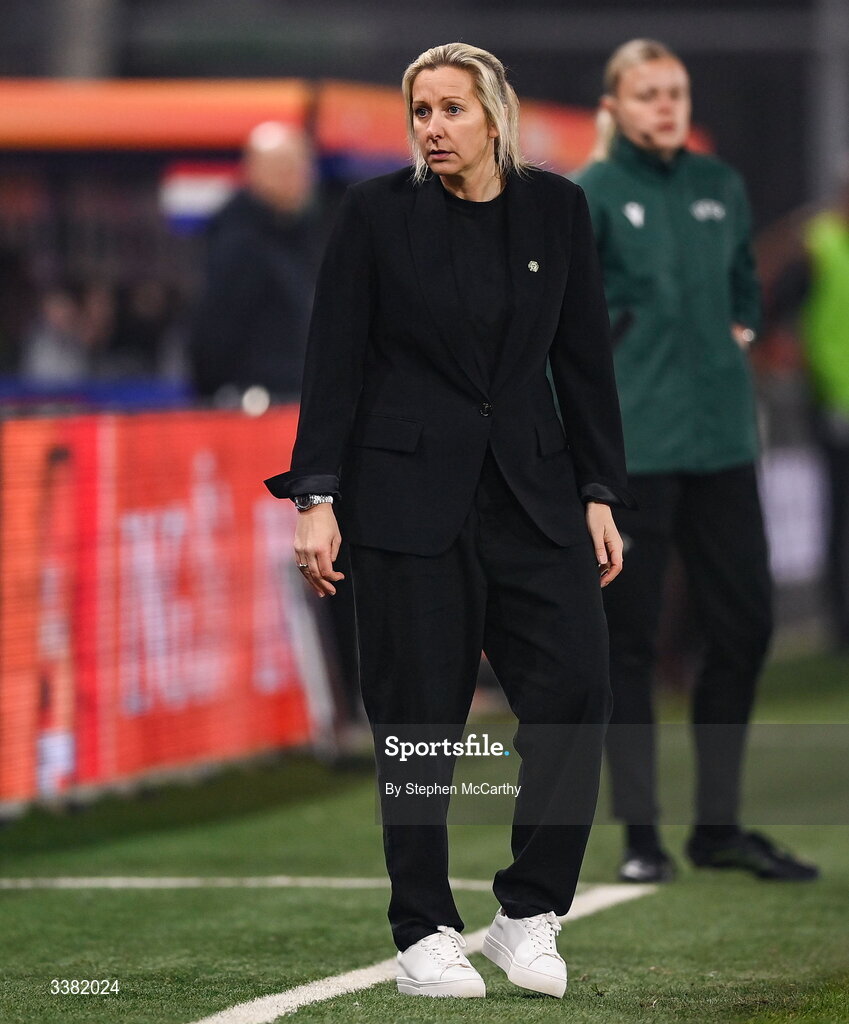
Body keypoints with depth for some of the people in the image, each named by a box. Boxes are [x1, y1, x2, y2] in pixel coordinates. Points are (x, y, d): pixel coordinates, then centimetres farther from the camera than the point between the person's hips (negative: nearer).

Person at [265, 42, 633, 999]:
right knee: (418, 719, -1)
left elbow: (584, 357, 9)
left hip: (533, 490, 3)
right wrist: (317, 500, -9)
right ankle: (425, 937, 9)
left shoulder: (556, 209, 5)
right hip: (409, 491, -3)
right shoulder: (376, 212, -3)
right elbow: (334, 362, -3)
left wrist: (600, 494, 5)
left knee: (574, 690, -8)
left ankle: (527, 917, 5)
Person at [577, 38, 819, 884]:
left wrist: (740, 331, 9)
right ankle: (639, 833, 5)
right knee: (629, 637, -1)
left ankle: (719, 825, 16)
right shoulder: (593, 195, -4)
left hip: (721, 437, 5)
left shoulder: (721, 188, 12)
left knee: (744, 625, 5)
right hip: (632, 444, -5)